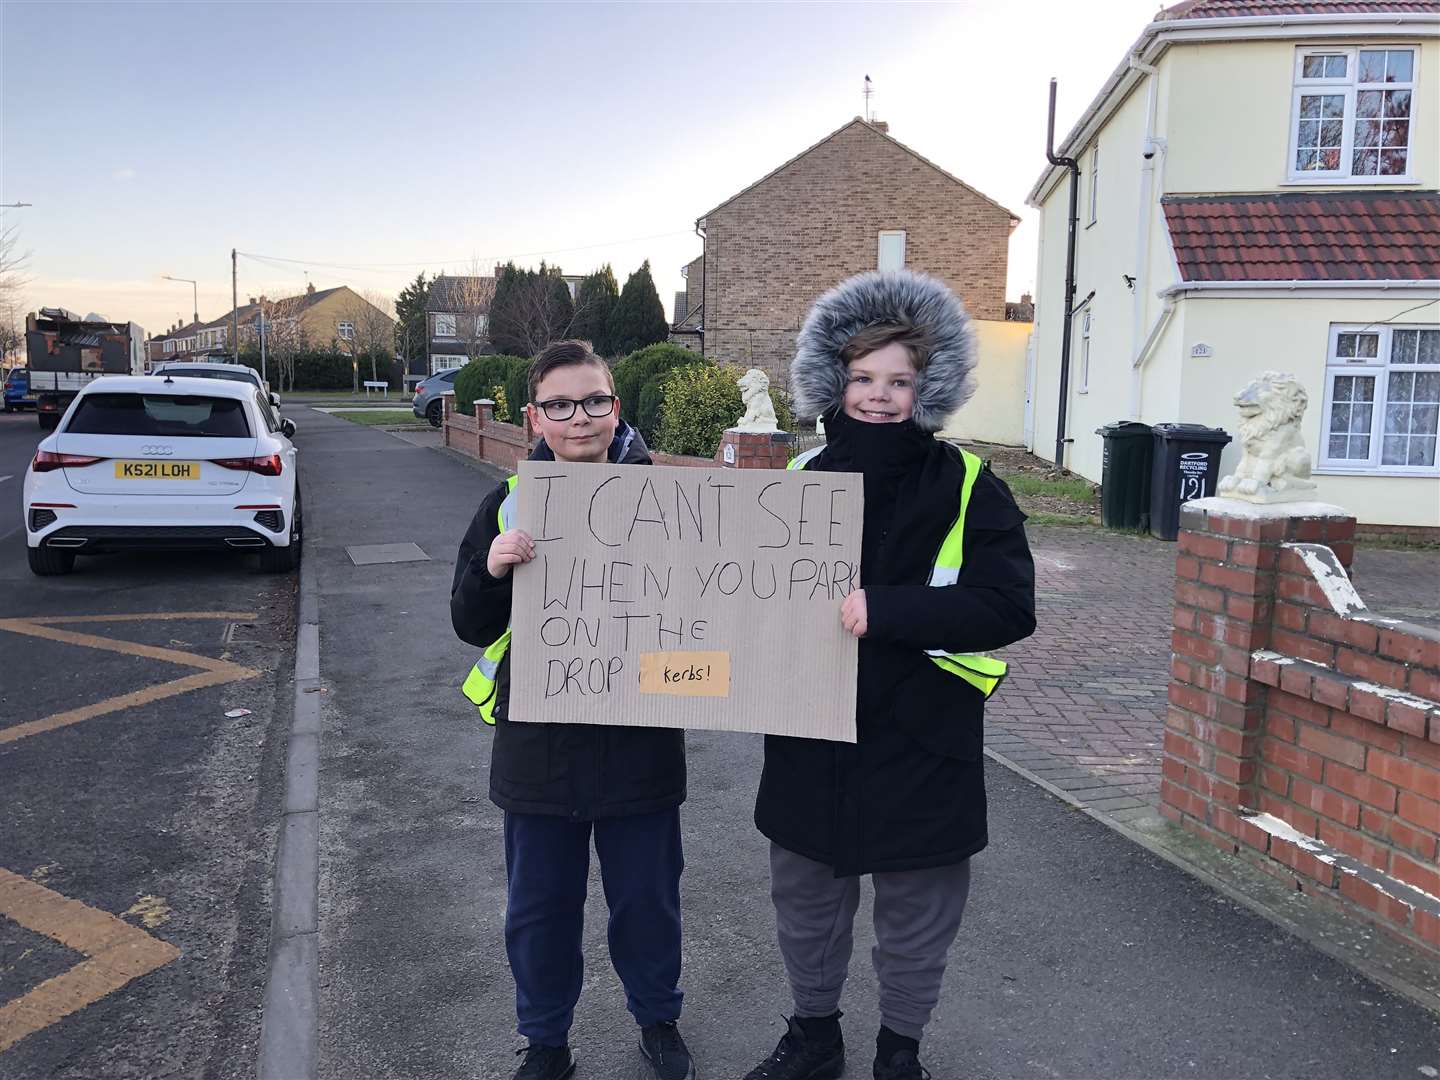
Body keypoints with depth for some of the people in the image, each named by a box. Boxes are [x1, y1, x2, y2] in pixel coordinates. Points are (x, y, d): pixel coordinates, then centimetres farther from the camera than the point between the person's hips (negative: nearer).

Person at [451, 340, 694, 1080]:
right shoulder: (511, 503, -2)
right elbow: (471, 626, -1)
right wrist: (491, 570, -20)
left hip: (640, 745, -1)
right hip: (539, 748, 1)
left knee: (647, 899, 17)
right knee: (539, 907, 16)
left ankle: (657, 1020, 42)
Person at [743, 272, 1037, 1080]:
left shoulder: (968, 486, -10)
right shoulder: (802, 478, 1)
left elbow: (1010, 606, -19)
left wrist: (884, 610, -28)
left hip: (921, 744, -3)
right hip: (809, 739, 4)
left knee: (917, 920, 16)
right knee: (806, 904, 20)